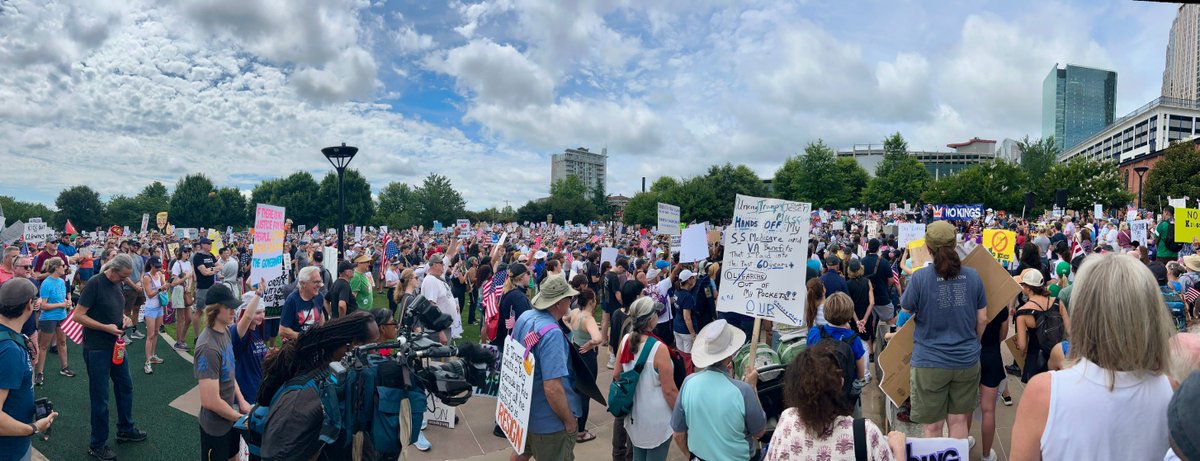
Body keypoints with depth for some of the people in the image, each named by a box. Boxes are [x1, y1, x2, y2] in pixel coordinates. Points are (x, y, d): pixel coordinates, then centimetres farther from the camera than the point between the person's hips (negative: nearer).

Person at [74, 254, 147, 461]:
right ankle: (97, 444, 16)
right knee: (100, 396, 2)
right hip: (97, 348, -8)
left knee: (125, 386, 18)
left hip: (116, 345, 8)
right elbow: (78, 315, -19)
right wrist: (105, 327, -23)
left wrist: (124, 317, 0)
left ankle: (125, 429, 35)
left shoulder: (117, 284, 6)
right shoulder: (94, 284, -18)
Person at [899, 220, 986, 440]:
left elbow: (905, 316, -3)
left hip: (931, 362, -4)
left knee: (933, 426, 9)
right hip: (967, 360, 4)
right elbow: (982, 319, 6)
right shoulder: (973, 276, -2)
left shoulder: (920, 278, -15)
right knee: (959, 420, 16)